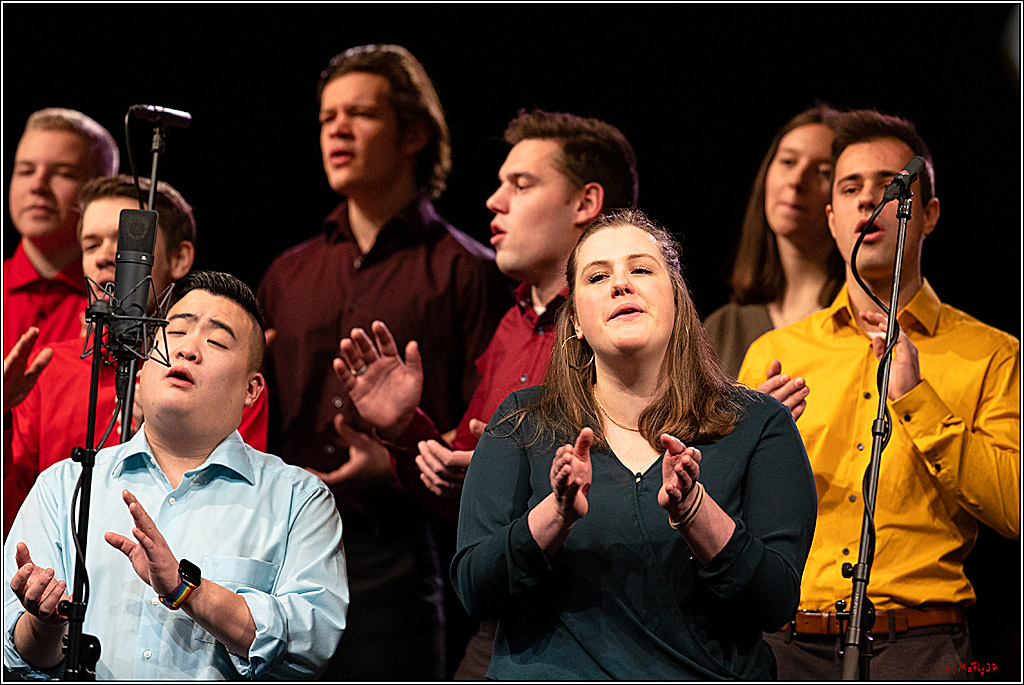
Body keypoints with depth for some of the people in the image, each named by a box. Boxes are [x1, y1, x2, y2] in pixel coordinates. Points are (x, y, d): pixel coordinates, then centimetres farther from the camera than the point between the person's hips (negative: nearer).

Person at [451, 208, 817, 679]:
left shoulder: (759, 425, 8)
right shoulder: (523, 424, 10)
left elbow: (776, 602, -2)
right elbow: (473, 591, 1)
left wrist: (691, 509, -16)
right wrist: (557, 515, -15)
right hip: (552, 679, 0)